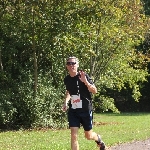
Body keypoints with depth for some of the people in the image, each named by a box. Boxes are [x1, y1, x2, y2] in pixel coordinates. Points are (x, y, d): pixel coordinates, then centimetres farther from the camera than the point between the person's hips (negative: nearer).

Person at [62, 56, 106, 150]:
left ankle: (98, 139, 46)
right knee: (73, 135, -10)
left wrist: (85, 82, -31)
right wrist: (66, 102, 6)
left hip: (86, 110, -3)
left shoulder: (84, 76, -12)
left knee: (88, 136, 11)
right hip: (73, 111, 3)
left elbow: (95, 91, -16)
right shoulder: (67, 79, 2)